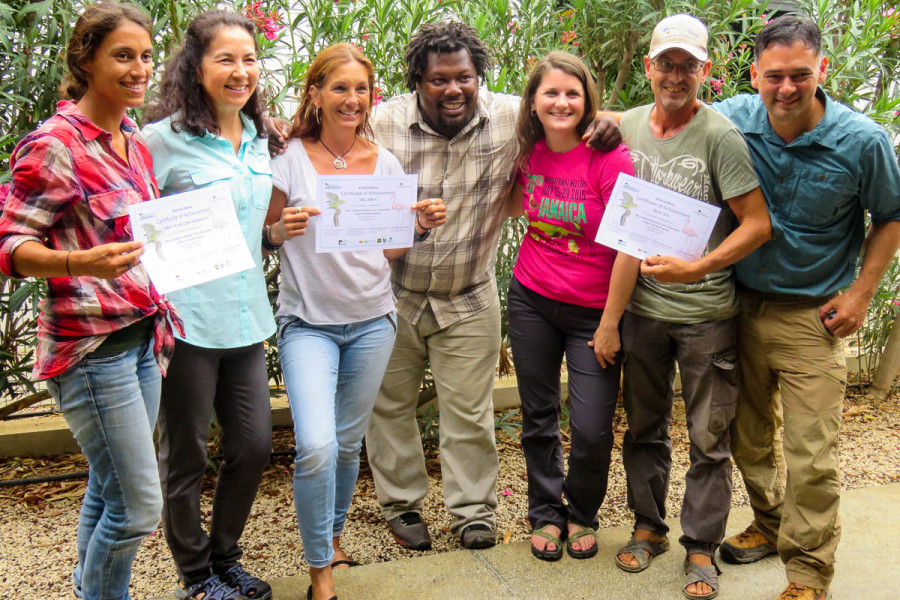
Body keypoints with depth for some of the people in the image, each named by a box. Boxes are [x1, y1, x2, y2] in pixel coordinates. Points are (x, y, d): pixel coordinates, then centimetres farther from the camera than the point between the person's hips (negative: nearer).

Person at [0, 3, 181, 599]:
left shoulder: (134, 140, 11)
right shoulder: (55, 144, -13)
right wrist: (82, 263, -30)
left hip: (143, 336, 8)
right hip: (92, 345, -7)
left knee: (108, 492, 17)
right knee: (139, 507, -2)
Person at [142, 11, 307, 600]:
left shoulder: (258, 142, 11)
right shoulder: (164, 139, -9)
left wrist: (279, 231, 2)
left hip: (247, 320, 6)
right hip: (188, 324, -6)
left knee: (255, 447, 12)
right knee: (185, 457, 9)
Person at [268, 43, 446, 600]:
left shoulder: (385, 162, 4)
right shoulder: (291, 160, -7)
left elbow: (390, 249, 9)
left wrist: (423, 226, -8)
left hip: (372, 320, 4)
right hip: (309, 320, -3)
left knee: (348, 442, 14)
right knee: (316, 446, -16)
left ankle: (334, 536, 39)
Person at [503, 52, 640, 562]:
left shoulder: (609, 158, -15)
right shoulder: (530, 153, 0)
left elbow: (629, 248, -15)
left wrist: (610, 324, -12)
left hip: (594, 310, -4)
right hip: (532, 300, 4)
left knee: (592, 429, -2)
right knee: (538, 417, 12)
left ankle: (583, 516, 27)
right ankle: (547, 514, 33)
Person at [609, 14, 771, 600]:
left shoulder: (721, 135, -11)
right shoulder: (627, 126, 3)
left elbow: (758, 224, -12)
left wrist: (697, 269, -23)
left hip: (706, 313, -4)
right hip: (641, 305, 4)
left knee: (709, 438, 6)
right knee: (644, 426, 16)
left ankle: (702, 548, 23)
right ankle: (649, 527, 34)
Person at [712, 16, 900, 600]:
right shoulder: (734, 118, -6)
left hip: (813, 316, -3)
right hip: (741, 306, 4)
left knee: (810, 455, -3)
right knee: (749, 435, 17)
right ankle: (770, 524, 41)